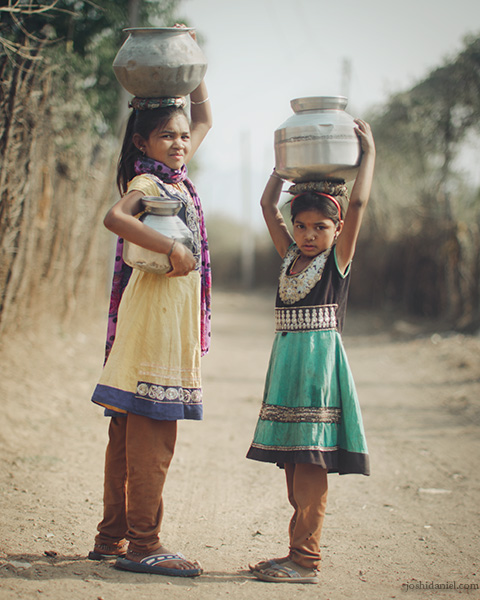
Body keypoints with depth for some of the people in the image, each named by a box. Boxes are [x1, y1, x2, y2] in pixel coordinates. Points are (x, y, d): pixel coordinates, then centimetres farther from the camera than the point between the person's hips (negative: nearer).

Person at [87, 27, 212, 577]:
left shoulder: (176, 176, 16)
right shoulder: (146, 183, -9)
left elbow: (203, 119, 30)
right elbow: (115, 218, -31)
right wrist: (171, 248, -27)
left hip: (175, 312, 9)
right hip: (155, 305, -9)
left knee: (130, 433, 11)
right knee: (151, 438, -8)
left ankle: (112, 536, 18)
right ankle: (141, 545, -4)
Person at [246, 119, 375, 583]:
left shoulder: (338, 258, -3)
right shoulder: (290, 255, 13)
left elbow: (358, 202, -12)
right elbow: (268, 205, 17)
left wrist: (368, 152, -4)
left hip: (319, 362, -7)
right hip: (286, 362, 7)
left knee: (310, 462, -9)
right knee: (292, 462, 11)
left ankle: (305, 561, -6)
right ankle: (301, 550, 19)